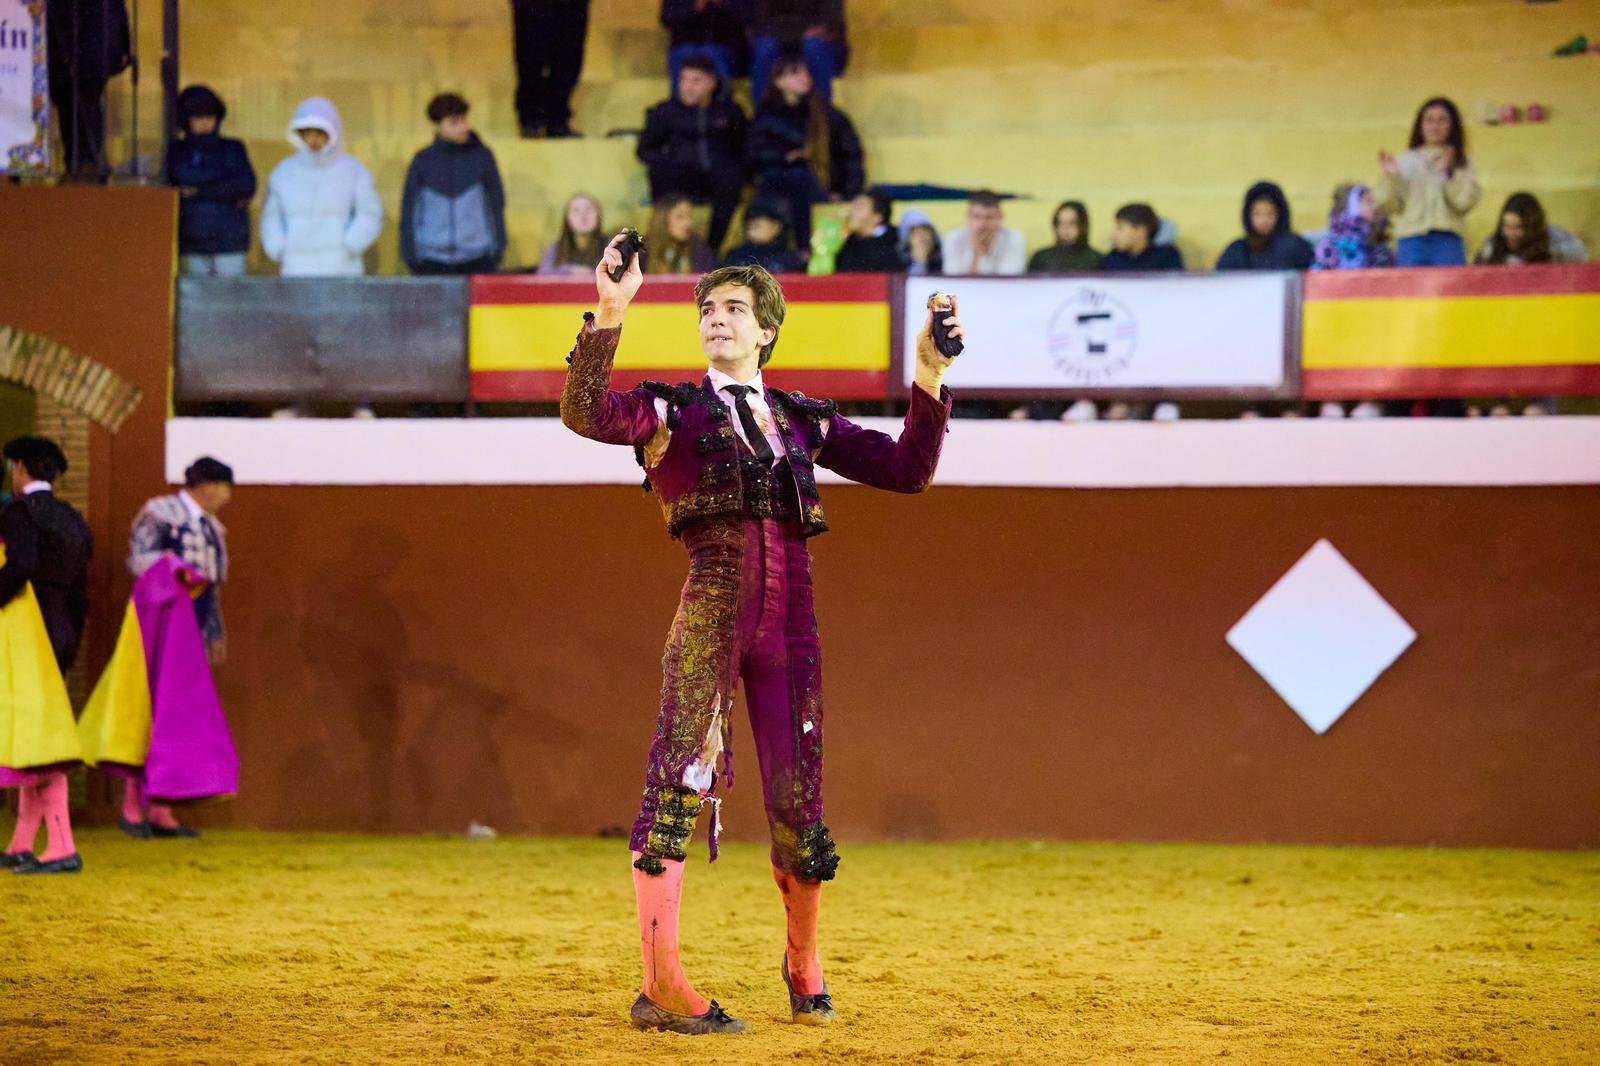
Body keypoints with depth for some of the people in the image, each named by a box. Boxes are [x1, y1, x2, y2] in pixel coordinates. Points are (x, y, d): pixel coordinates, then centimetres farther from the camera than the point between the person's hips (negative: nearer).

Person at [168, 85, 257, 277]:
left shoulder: (233, 149, 10)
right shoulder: (177, 151, 11)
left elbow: (247, 185, -4)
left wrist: (199, 190, -6)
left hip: (229, 239, -1)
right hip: (193, 243, 1)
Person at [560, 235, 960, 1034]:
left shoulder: (802, 420, 20)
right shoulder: (672, 411, 10)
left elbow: (906, 470, 19)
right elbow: (585, 412, -9)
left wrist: (930, 377, 9)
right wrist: (609, 313, -18)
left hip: (790, 618, 3)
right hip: (712, 607, -3)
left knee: (797, 801, 5)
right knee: (680, 781, -15)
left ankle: (804, 966, 27)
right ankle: (661, 985, -18)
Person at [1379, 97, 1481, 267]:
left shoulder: (1462, 164, 10)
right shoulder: (1405, 161, 10)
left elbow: (1465, 202, -2)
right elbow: (1392, 206, 6)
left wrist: (1449, 173, -12)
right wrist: (1391, 177, -9)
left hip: (1448, 241, 0)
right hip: (1412, 242, 0)